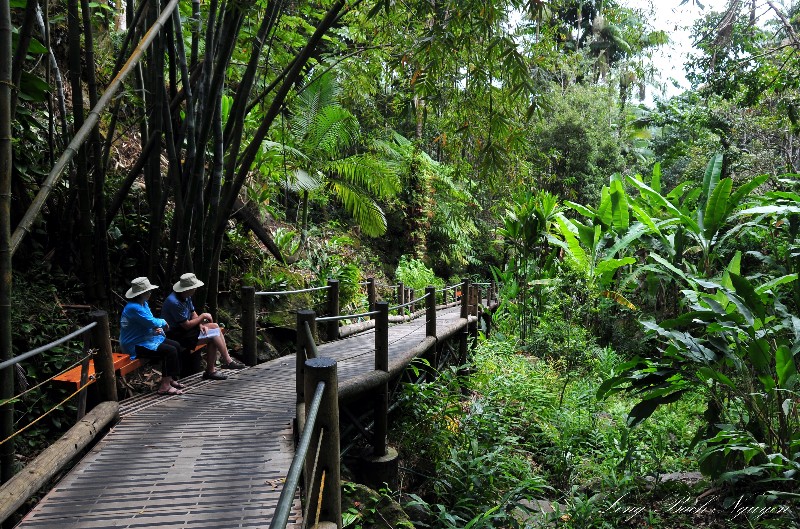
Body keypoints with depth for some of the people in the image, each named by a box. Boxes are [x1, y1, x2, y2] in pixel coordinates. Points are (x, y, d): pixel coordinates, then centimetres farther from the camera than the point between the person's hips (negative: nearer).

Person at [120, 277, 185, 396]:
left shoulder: (144, 304, 8)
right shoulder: (133, 307, -24)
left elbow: (151, 320, 17)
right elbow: (151, 322, -27)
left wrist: (157, 328, -6)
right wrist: (163, 322, -7)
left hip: (147, 338, 10)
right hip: (136, 346, -10)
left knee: (176, 346, 3)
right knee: (171, 351, -20)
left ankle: (170, 379, 11)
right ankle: (165, 386, -12)